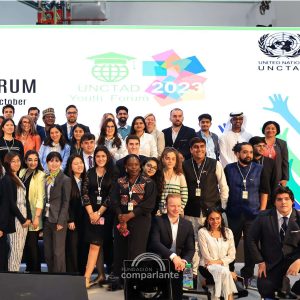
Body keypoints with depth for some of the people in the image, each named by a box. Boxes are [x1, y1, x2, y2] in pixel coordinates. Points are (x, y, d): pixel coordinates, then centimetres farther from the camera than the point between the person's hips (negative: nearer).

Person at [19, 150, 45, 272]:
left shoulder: (40, 175, -8)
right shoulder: (22, 172, 8)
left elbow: (41, 198, -12)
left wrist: (37, 217, -18)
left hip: (33, 214, -5)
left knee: (32, 244, -2)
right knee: (25, 243, 11)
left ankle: (36, 270, 10)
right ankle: (28, 268, 24)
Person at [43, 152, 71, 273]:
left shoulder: (65, 180, -8)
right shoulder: (47, 179, 10)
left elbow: (66, 202, -10)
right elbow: (45, 199, 12)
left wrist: (60, 222, -15)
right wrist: (42, 218, 6)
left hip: (58, 220, -6)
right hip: (47, 219, 6)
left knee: (58, 252, -2)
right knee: (47, 252, 11)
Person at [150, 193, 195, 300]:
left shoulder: (187, 224, 8)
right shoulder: (158, 221, -2)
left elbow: (190, 249, 3)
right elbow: (155, 243, -16)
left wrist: (184, 261, -18)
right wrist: (173, 256, -28)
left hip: (179, 263, 3)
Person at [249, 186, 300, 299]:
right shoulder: (263, 217, -6)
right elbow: (252, 240, 1)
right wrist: (260, 262, -4)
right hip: (271, 263, 1)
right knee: (264, 289, -12)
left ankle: (286, 290, 3)